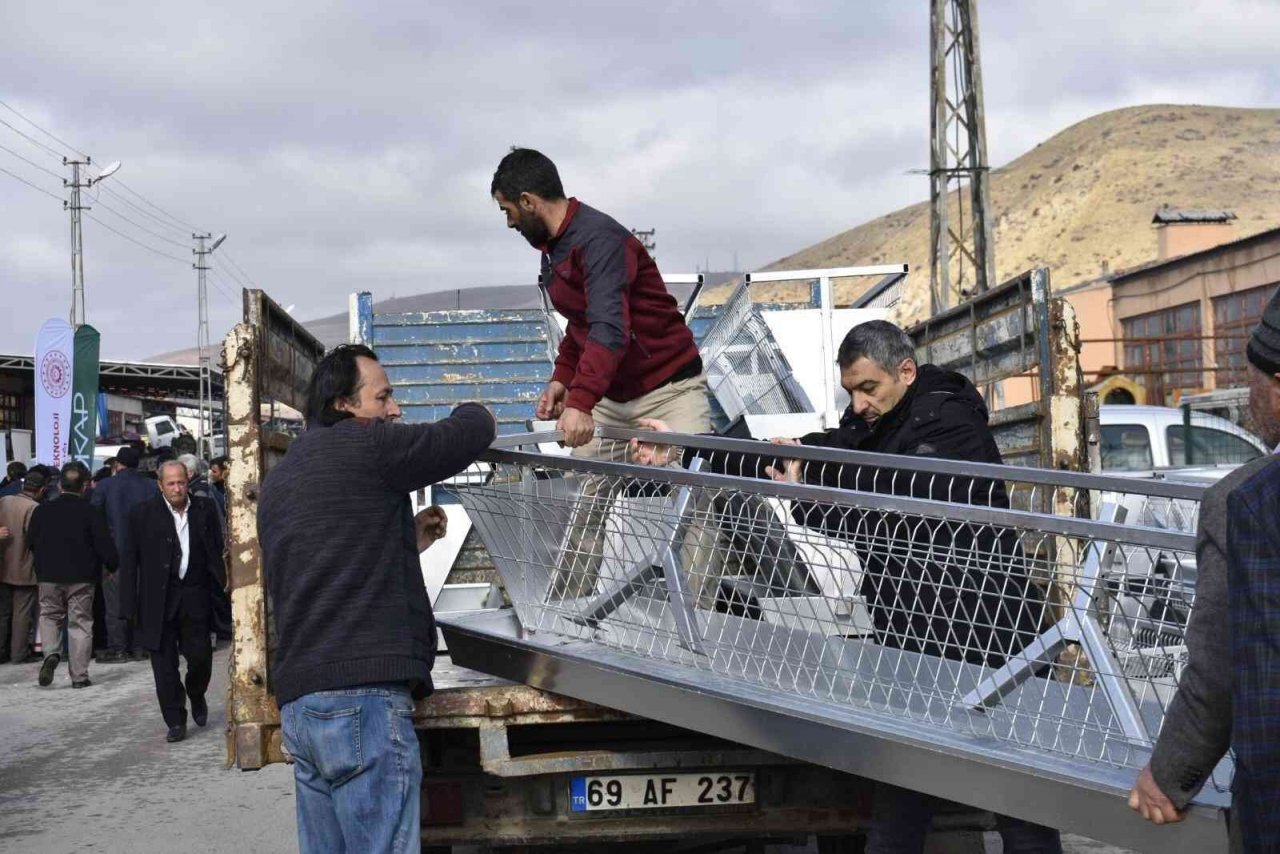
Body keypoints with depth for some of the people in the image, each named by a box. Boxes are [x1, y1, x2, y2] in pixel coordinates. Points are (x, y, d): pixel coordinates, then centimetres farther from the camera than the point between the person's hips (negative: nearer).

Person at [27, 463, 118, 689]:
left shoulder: (41, 511, 0)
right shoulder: (91, 513, -9)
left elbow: (32, 543, 9)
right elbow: (105, 545, -10)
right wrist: (114, 566, 6)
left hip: (49, 576, 2)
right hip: (81, 577, -2)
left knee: (50, 616, 18)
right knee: (80, 623, 5)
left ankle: (50, 652, -10)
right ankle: (79, 675, 5)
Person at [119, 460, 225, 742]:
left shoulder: (205, 510, 4)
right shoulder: (143, 514, -1)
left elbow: (217, 553, 9)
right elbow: (130, 560, -1)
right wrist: (130, 604, -6)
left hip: (195, 595, 1)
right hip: (159, 599, -1)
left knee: (200, 655, 2)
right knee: (164, 663, 1)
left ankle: (197, 696, 33)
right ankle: (175, 721, 11)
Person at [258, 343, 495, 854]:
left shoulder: (278, 482, 22)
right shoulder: (363, 446, -4)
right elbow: (473, 431, 0)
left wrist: (406, 542, 26)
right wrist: (473, 414, 21)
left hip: (298, 701, 9)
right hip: (364, 697, -9)